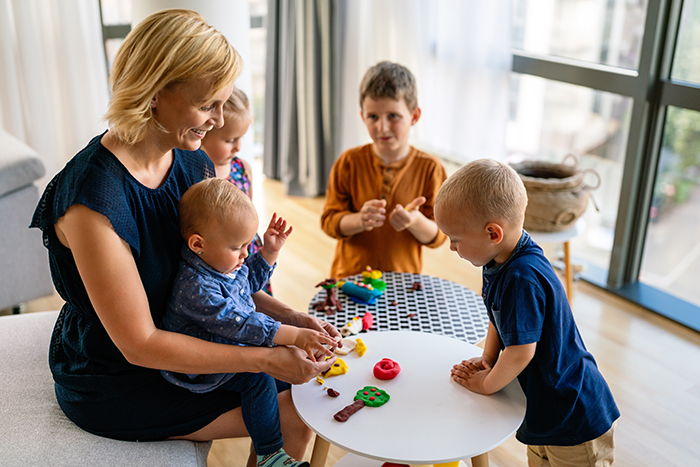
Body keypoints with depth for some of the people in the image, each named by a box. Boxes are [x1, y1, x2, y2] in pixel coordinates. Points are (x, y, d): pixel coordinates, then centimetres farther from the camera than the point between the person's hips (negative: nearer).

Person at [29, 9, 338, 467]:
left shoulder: (194, 164, -7)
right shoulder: (94, 198, -31)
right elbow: (138, 344, -27)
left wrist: (288, 317, -10)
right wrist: (267, 359, -27)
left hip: (177, 341, 7)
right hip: (113, 384, -7)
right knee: (293, 416, -6)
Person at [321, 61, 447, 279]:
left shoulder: (429, 168, -4)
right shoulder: (349, 162, -3)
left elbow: (438, 236, -3)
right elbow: (329, 221, -3)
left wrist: (416, 221, -23)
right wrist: (358, 220, -22)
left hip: (403, 277, 0)